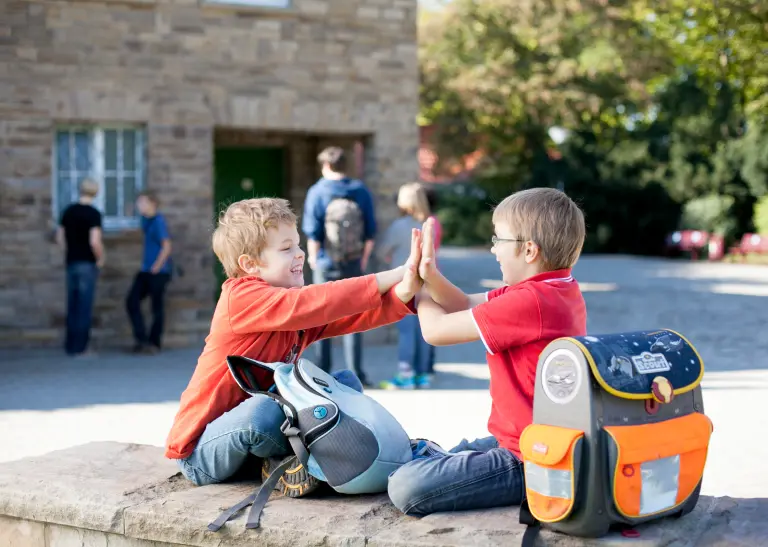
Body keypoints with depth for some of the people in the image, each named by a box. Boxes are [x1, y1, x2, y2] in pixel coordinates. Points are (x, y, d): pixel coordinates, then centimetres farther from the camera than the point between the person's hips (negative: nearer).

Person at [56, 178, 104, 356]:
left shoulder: (68, 211, 7)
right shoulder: (94, 214, -12)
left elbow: (60, 238, 12)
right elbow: (95, 241, -21)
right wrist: (100, 258, -5)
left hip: (71, 262, 6)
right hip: (88, 263, -6)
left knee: (73, 305, 13)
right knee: (85, 306, -1)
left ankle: (70, 344, 17)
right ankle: (79, 346, 0)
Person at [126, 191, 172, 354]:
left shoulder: (158, 221, -14)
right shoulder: (146, 220, 12)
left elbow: (166, 247, -18)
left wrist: (156, 267, -15)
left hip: (159, 272, -9)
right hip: (146, 271, 9)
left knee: (157, 307, 1)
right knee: (132, 301, 2)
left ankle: (155, 343, 11)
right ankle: (141, 338, 8)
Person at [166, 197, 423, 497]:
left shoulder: (299, 307, 3)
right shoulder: (241, 297, -21)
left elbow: (357, 316, -11)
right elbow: (307, 305, -35)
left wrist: (404, 292, -31)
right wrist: (388, 277, -34)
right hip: (201, 452, -8)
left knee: (346, 381, 2)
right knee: (263, 410, -39)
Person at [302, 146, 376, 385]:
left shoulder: (317, 192, -7)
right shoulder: (361, 191, 0)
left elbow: (312, 231, -8)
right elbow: (370, 231, 1)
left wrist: (313, 257, 5)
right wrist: (364, 258, 11)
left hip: (325, 264, -2)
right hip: (353, 264, 2)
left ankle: (322, 373, 12)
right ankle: (355, 373, 4)